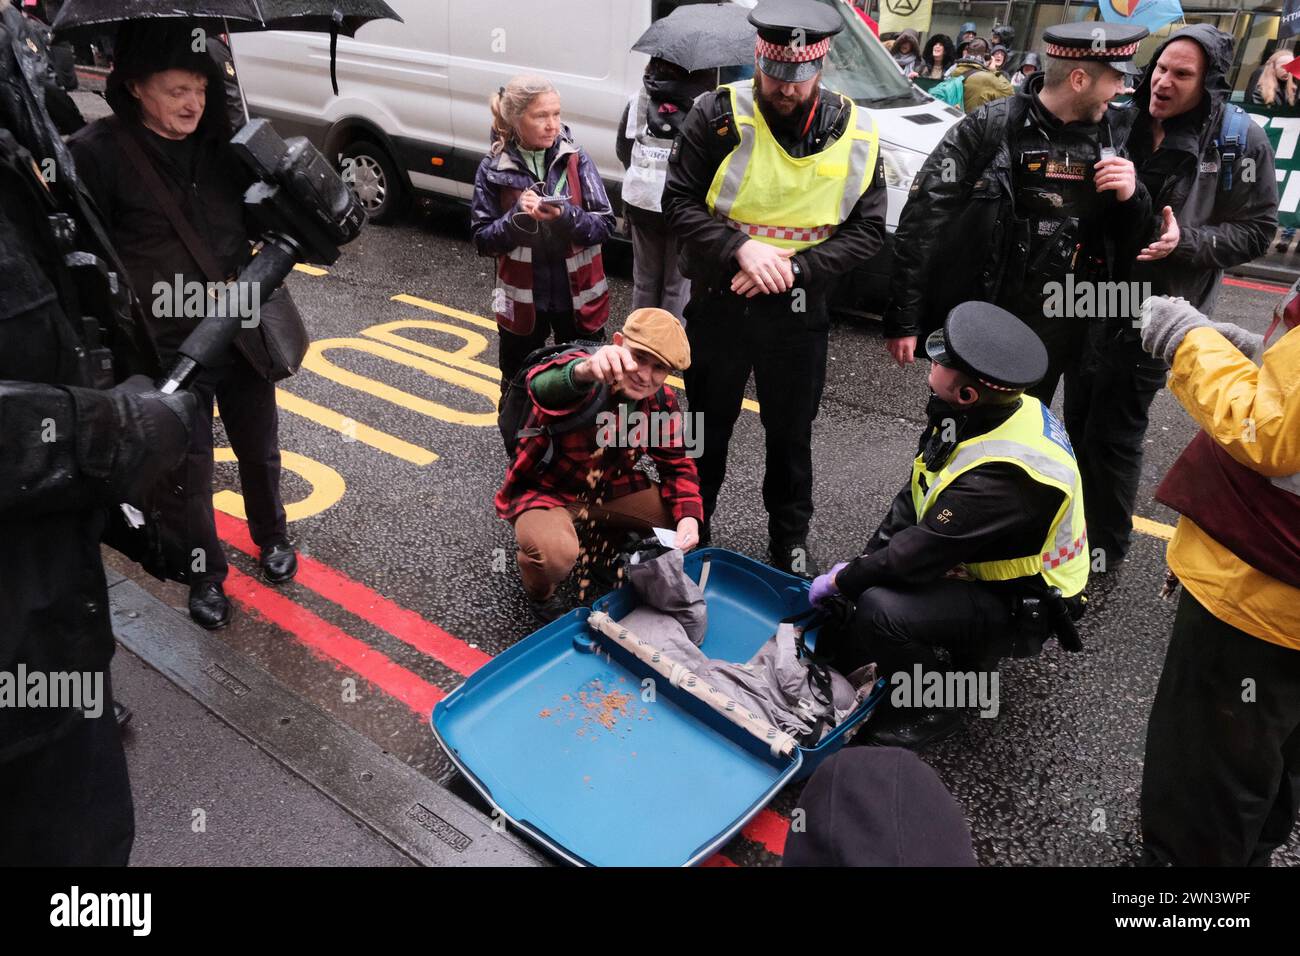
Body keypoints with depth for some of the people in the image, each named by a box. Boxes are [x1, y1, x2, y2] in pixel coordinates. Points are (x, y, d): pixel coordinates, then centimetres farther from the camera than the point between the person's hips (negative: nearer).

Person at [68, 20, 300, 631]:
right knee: (190, 469, 10)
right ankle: (205, 574, 30)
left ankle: (272, 538, 43)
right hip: (169, 349, -3)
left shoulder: (222, 143, -1)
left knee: (259, 449, 18)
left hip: (243, 335, 3)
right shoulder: (98, 153, -12)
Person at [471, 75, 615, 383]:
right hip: (522, 300, 0)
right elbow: (483, 240, -6)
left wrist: (565, 216, -26)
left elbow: (605, 224, -7)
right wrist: (518, 216, -23)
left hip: (578, 296, 0)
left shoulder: (576, 159, -5)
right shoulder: (493, 169, -6)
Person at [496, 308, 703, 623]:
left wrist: (688, 517, -17)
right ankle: (541, 593, 3)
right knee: (557, 553, -36)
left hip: (610, 488, 6)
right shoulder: (579, 370, -29)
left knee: (687, 515, -5)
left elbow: (677, 464, 2)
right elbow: (543, 386, -54)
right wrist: (585, 371, -78)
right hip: (544, 491, -6)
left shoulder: (662, 402, -9)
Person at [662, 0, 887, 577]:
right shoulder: (718, 115, -8)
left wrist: (794, 267, -17)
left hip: (798, 309, 1)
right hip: (718, 301, -1)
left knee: (791, 433, 15)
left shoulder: (853, 132, -3)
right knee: (707, 425, 15)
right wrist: (740, 249, -24)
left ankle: (791, 539, 34)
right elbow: (679, 202, -8)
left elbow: (867, 229, -3)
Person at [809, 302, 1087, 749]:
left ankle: (937, 705, -3)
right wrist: (862, 562, -6)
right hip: (975, 563, 9)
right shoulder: (991, 412, -7)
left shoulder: (1001, 474, -35)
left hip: (1016, 607, -9)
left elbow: (915, 556, -29)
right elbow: (914, 498, 2)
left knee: (881, 610, -28)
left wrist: (841, 580, -13)